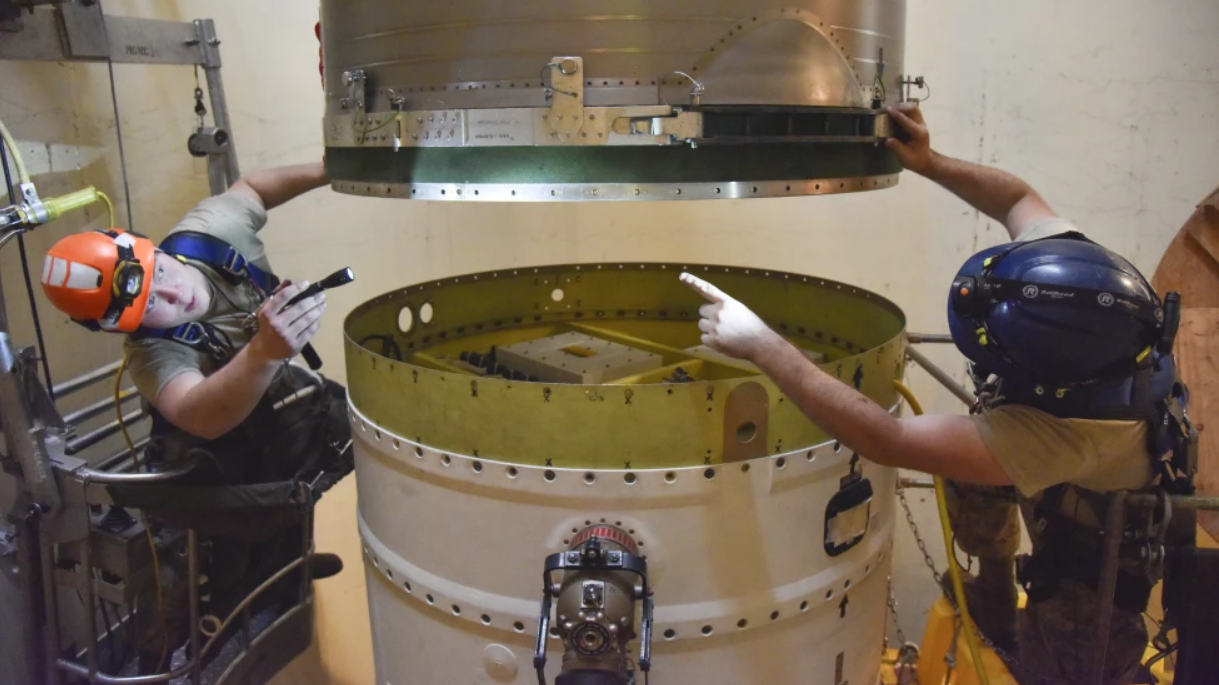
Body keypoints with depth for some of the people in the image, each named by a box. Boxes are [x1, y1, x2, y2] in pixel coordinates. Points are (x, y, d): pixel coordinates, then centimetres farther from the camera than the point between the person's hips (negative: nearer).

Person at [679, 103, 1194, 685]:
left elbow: (886, 440, -48)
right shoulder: (1092, 291, -27)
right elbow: (1019, 199, -9)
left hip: (1099, 579, -7)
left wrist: (759, 343, -45)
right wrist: (930, 163, -20)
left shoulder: (1061, 431, -47)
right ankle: (993, 597, 31)